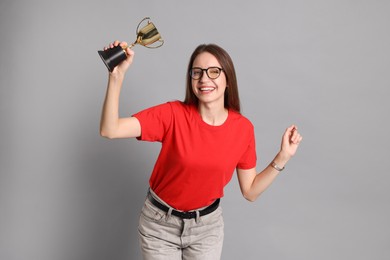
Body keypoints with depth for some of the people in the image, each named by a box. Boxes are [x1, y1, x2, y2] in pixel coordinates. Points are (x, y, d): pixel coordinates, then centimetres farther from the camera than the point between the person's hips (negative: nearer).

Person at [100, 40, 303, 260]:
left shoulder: (243, 128, -12)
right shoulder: (173, 114, -20)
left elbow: (250, 192, -4)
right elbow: (110, 130, -31)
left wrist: (283, 157, -13)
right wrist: (117, 75, -39)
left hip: (208, 225, 2)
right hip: (160, 223, -1)